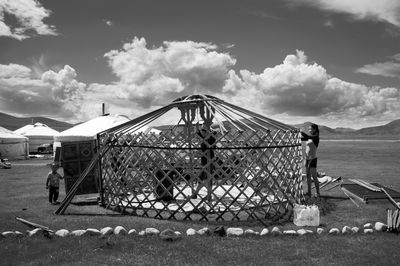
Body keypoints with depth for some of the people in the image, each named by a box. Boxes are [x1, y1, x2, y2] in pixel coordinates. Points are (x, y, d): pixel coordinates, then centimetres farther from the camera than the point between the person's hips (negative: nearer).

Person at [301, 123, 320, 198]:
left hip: (313, 159, -8)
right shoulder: (309, 138, 12)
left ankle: (317, 193, 4)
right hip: (307, 158, 8)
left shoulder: (316, 138, -10)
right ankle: (309, 192, 16)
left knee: (314, 176, -4)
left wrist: (300, 131, -22)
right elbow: (301, 138, 12)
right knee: (308, 176, 9)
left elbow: (307, 137, -25)